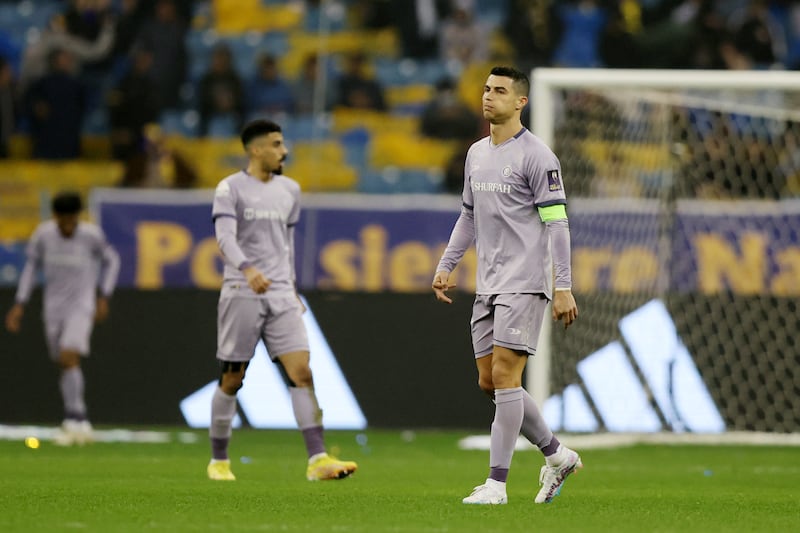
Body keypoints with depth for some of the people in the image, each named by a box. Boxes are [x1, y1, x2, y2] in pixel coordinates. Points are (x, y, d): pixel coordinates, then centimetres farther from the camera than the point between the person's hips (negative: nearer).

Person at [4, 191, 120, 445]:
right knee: (65, 365, 7)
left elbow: (111, 260, 6)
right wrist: (20, 304, 7)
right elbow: (32, 265, 10)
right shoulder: (43, 234, -5)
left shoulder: (91, 235, -12)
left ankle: (73, 421, -21)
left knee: (69, 358, -21)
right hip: (53, 307, 4)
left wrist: (103, 298, 0)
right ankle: (81, 424, 17)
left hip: (82, 306, -4)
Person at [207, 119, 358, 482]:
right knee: (232, 380, 2)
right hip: (241, 294, -4)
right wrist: (248, 270, -34)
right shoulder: (231, 189, -3)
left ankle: (317, 460, -16)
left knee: (301, 372, -10)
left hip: (281, 295, 4)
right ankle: (219, 461, 17)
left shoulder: (289, 190, 15)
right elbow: (225, 237, -17)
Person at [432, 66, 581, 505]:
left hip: (524, 284, -8)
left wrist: (563, 287, -17)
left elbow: (556, 222, -12)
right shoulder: (476, 154, 15)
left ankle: (496, 483, -12)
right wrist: (445, 266, 18)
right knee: (489, 382, 7)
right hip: (488, 287, 8)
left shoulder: (536, 156, -9)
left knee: (504, 376, -13)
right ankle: (556, 456, 22)